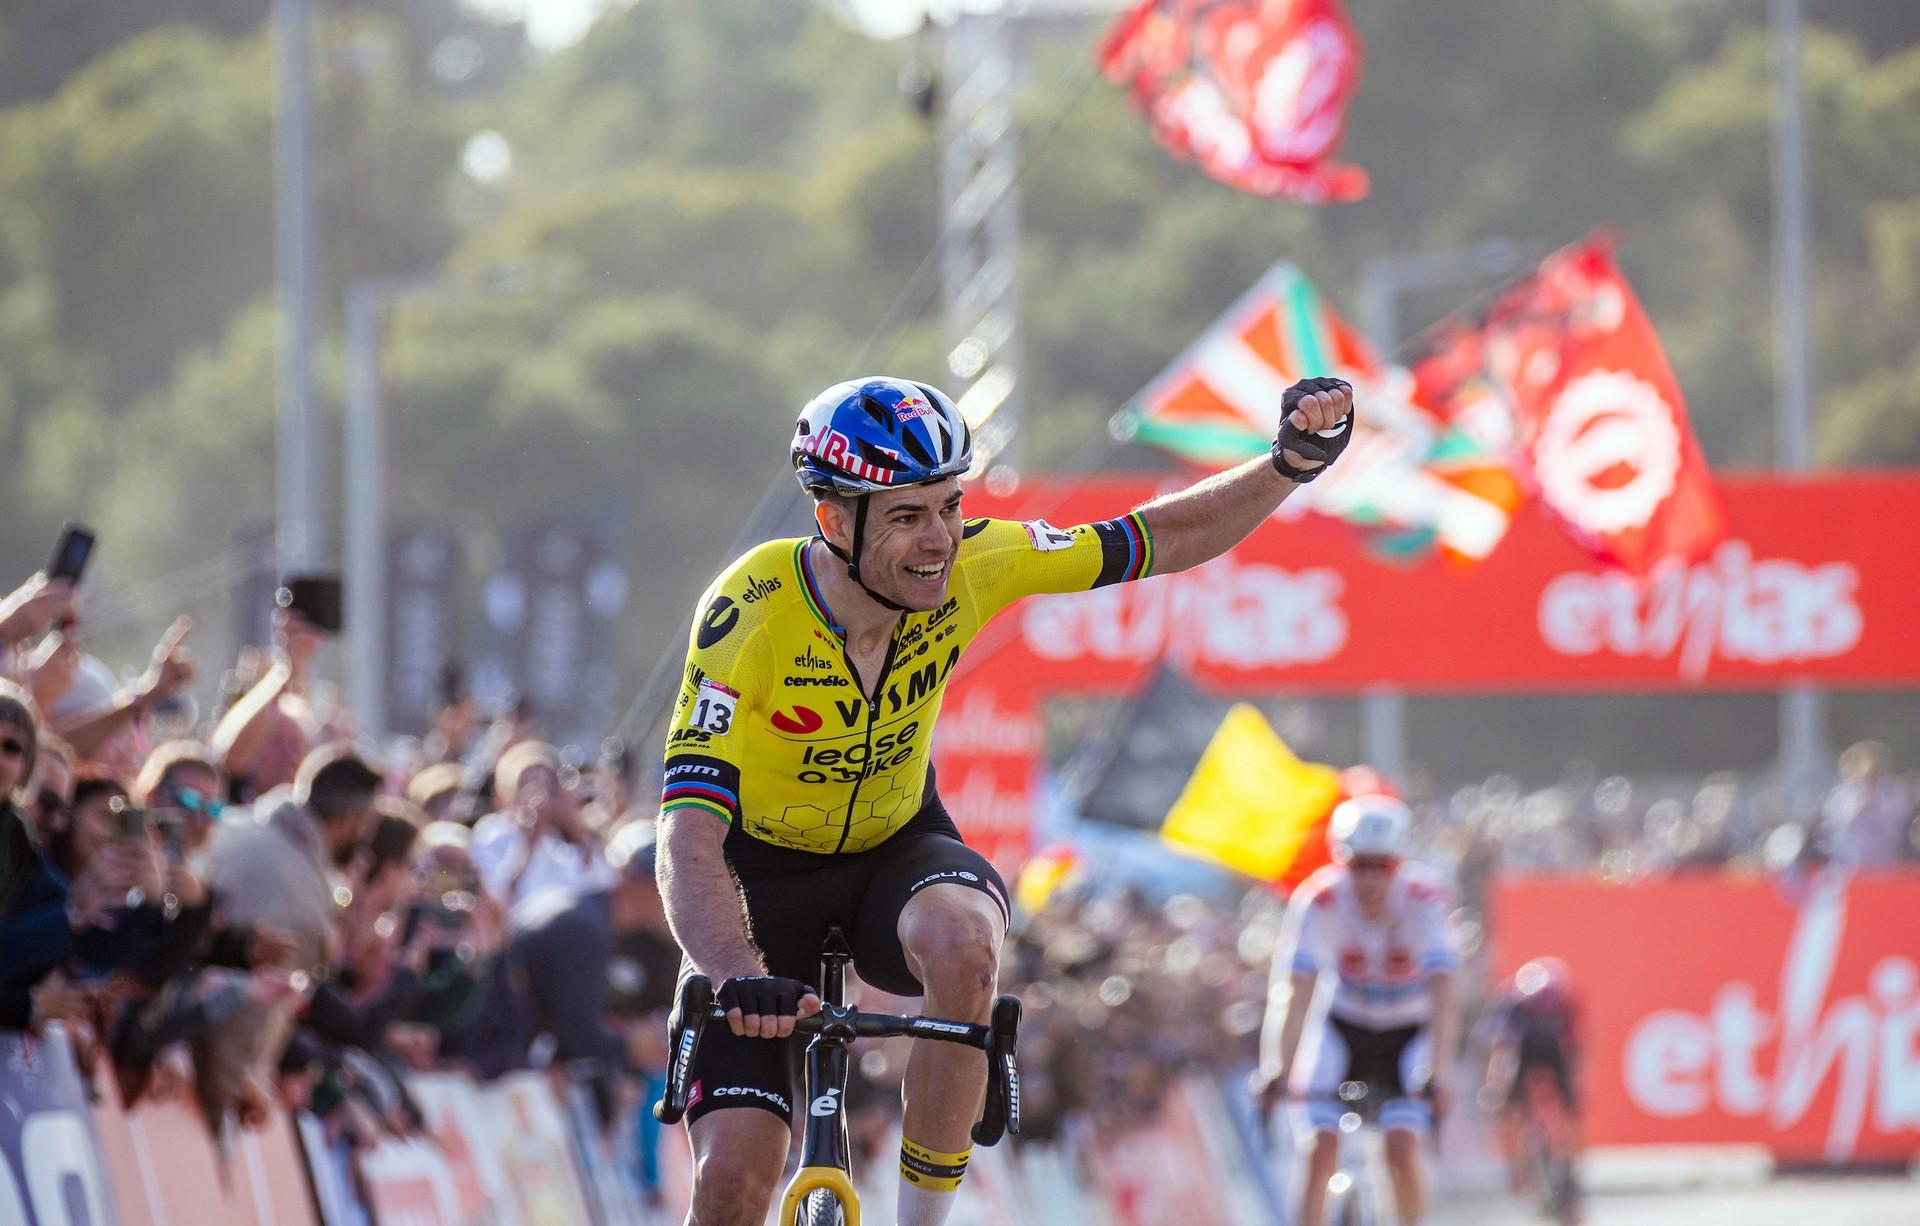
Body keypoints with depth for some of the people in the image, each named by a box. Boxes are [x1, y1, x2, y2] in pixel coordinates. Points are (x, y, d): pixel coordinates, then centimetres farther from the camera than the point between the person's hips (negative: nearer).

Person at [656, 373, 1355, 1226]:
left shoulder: (970, 565, -21)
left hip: (896, 850, 2)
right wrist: (741, 980, -56)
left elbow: (1160, 541, -9)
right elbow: (690, 840, -39)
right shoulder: (749, 617, -32)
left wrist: (1291, 464, -25)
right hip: (760, 878, -2)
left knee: (962, 944, -36)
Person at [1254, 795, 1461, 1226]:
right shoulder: (1318, 901, -25)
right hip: (1345, 1028, 1)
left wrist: (1436, 1077, -45)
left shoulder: (1425, 900, -27)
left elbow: (1442, 996, -34)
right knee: (1321, 1150, -14)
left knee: (1401, 1148, -18)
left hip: (1410, 1032, -1)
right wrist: (1276, 1070, -42)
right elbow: (1294, 995, -30)